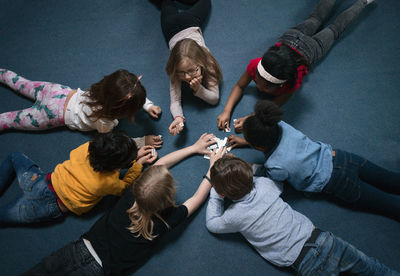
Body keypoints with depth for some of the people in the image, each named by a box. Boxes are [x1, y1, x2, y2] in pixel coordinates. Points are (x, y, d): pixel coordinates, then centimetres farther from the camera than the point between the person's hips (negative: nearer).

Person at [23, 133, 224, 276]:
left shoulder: (132, 194, -11)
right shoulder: (166, 222, -19)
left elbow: (160, 164, 3)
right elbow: (197, 198, -3)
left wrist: (195, 148, 12)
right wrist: (213, 168, 6)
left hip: (82, 248, 2)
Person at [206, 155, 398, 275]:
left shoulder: (234, 216, -13)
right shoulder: (263, 184, -3)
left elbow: (212, 223, 8)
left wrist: (215, 193, 8)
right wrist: (239, 170, 19)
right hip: (319, 239, 5)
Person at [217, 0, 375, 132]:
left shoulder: (292, 82, -50)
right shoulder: (255, 65, -43)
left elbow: (275, 105, -36)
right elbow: (239, 86, -27)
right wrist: (226, 111, -42)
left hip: (310, 48, -2)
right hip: (290, 37, 2)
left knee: (334, 30, 28)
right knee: (314, 19, 33)